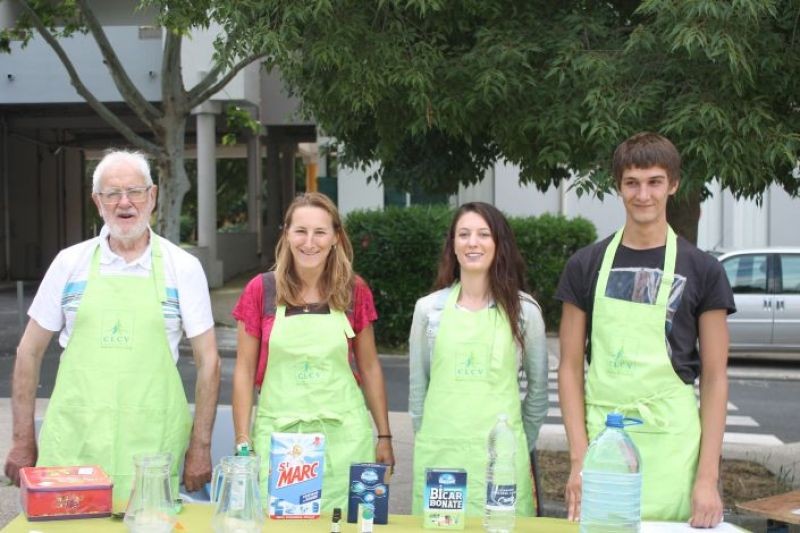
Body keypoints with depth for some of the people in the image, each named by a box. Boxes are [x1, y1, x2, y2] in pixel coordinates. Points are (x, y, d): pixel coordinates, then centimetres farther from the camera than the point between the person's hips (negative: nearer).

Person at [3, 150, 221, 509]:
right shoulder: (70, 263, 4)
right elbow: (30, 351, 10)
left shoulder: (183, 267, 1)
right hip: (71, 447, 1)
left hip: (152, 448, -1)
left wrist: (200, 447, -1)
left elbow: (207, 360, 3)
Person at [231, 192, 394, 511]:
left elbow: (369, 367, 9)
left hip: (344, 433, 1)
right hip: (278, 432, 0)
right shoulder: (261, 290, -2)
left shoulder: (355, 292, 0)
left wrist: (384, 436, 10)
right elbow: (245, 370, 2)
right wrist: (243, 442, -2)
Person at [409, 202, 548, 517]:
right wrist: (428, 441, 12)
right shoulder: (429, 308, 3)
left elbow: (538, 387, 10)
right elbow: (417, 386, 11)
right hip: (438, 453, 1)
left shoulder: (524, 310, 1)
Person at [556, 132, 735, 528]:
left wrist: (708, 476, -5)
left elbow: (714, 378, 2)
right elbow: (570, 367, 5)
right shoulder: (586, 265, 6)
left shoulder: (702, 270, 3)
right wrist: (579, 458, -4)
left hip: (672, 446, -1)